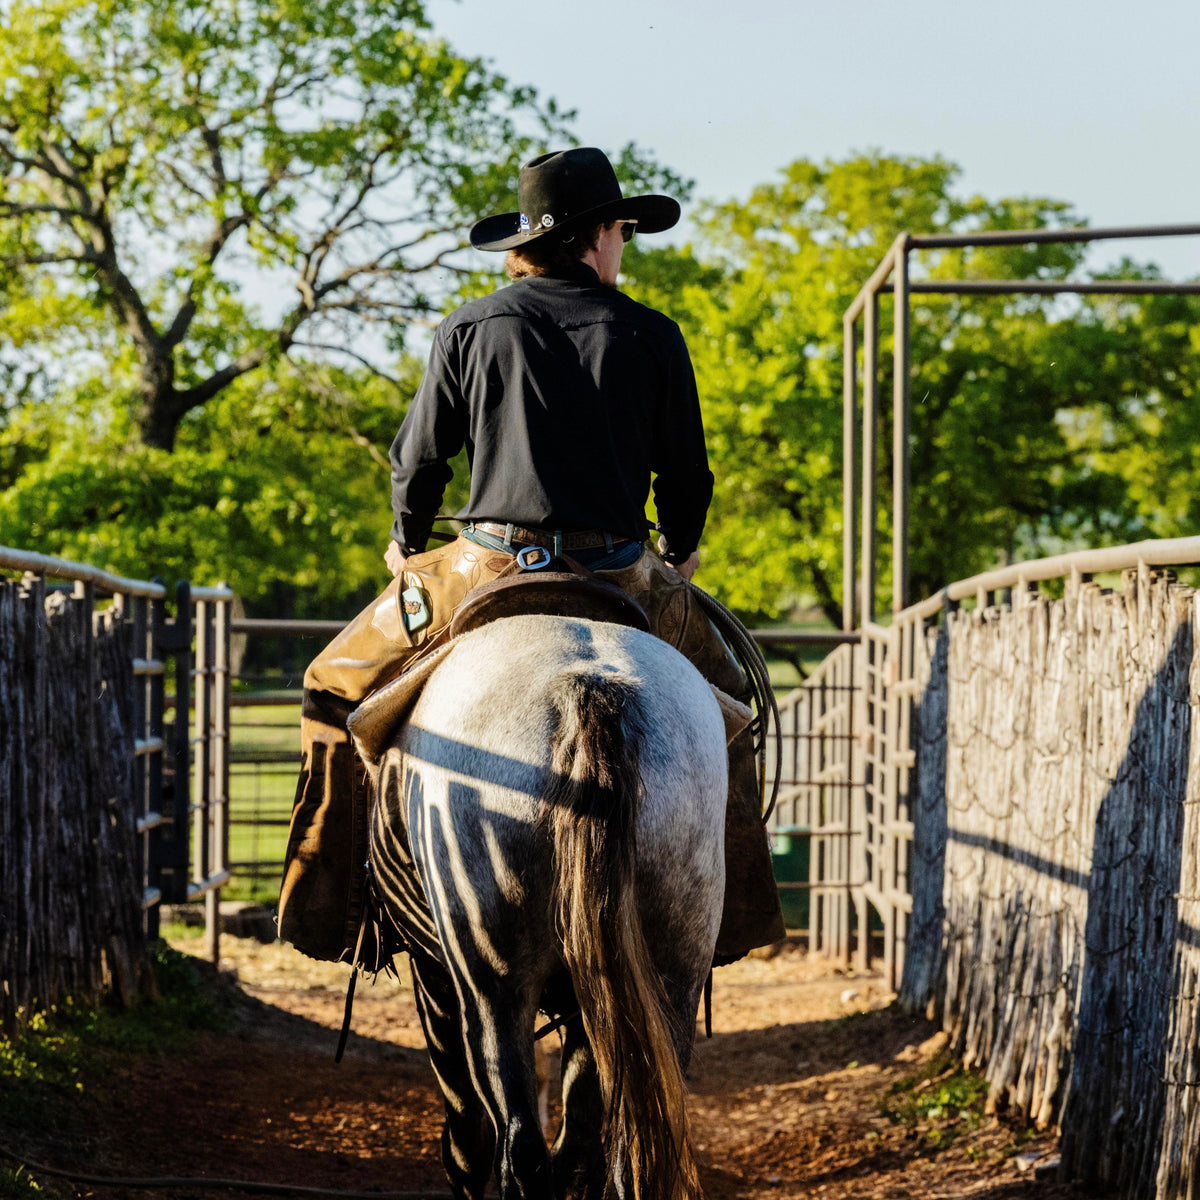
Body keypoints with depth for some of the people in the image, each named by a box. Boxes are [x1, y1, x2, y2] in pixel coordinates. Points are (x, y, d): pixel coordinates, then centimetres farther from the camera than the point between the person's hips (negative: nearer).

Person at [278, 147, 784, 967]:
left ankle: (328, 905, 11)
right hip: (619, 577, 1)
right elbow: (689, 477, 7)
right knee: (722, 695, 26)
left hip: (490, 571, 0)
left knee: (341, 685, 18)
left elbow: (419, 460, 7)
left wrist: (408, 546, 27)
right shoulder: (652, 338, 2)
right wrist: (678, 556, 28)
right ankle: (735, 909, 22)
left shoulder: (471, 329, 3)